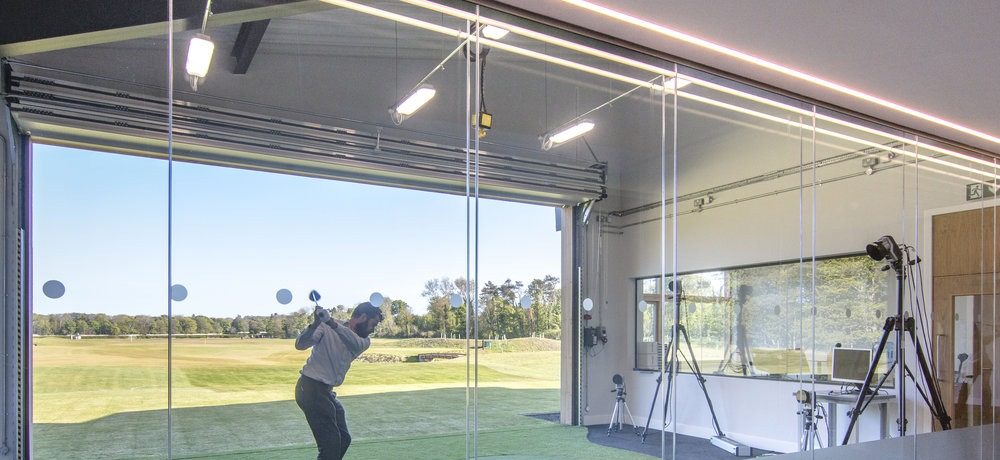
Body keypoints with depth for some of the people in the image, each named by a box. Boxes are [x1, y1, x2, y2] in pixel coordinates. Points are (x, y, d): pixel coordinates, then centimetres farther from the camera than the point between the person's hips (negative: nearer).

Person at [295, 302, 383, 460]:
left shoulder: (364, 341, 4)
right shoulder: (327, 328, -12)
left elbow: (356, 344, -20)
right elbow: (300, 344, -22)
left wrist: (334, 324, -37)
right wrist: (315, 325, -40)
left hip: (326, 392, 8)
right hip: (311, 389, -8)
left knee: (343, 439, 18)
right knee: (331, 443, -12)